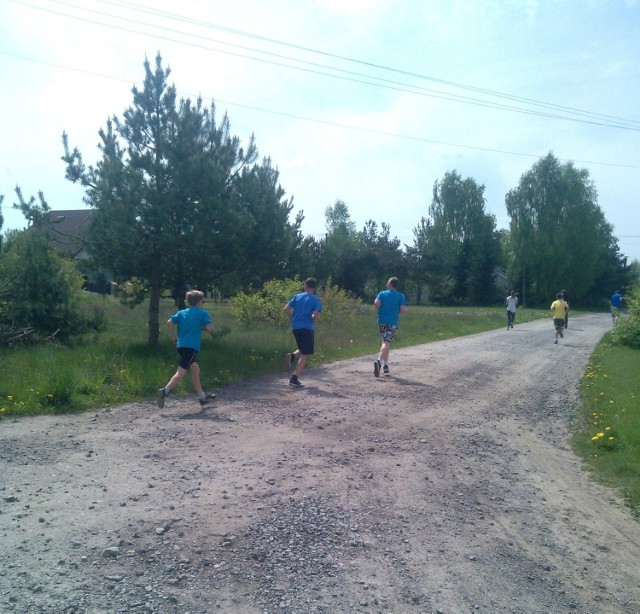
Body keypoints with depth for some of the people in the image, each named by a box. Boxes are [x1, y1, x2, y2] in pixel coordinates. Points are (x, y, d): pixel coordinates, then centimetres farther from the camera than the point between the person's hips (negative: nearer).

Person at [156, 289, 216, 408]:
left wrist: (173, 336, 13)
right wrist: (204, 328, 13)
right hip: (192, 347, -7)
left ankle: (202, 397, 24)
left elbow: (169, 322, 2)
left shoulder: (181, 313, 15)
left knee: (195, 369, 17)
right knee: (181, 372, -11)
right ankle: (164, 391, -28)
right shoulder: (203, 313, 1)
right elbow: (209, 328, -9)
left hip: (181, 345, 7)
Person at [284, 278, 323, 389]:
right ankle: (294, 379, -7)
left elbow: (286, 309, 2)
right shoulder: (315, 299, -2)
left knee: (302, 350, 23)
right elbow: (315, 315, -14)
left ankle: (292, 356, -9)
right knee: (304, 355, 1)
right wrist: (311, 319, 8)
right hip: (307, 328, -5)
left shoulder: (297, 296, 9)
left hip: (295, 327, 5)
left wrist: (293, 318, 14)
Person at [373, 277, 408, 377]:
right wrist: (396, 311, 13)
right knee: (387, 343, -10)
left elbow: (376, 303, -13)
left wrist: (379, 310, 7)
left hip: (382, 321, 3)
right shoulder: (401, 296, 3)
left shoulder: (382, 293, 4)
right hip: (392, 322, -3)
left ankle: (385, 365, 20)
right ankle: (379, 360, -34)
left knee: (385, 342, 18)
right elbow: (403, 309, -7)